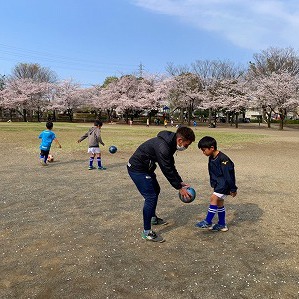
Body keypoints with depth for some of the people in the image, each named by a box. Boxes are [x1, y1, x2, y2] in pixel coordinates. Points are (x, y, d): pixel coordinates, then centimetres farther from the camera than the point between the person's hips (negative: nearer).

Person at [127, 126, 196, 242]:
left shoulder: (170, 142, 0)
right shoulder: (162, 147, -31)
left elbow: (171, 166, 9)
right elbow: (167, 171, -25)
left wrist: (180, 182, 6)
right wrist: (179, 188, -15)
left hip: (146, 167, 11)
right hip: (137, 169, -11)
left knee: (156, 190, 23)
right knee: (150, 197, -11)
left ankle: (153, 217, 43)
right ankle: (147, 232, 0)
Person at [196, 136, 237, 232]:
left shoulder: (223, 159, -24)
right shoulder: (211, 158, 4)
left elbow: (229, 174, -21)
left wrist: (233, 189, -17)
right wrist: (213, 183, 23)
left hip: (224, 183, -9)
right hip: (218, 183, 10)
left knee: (213, 198, -17)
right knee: (219, 202, 13)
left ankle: (208, 222, -9)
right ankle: (222, 224, 25)